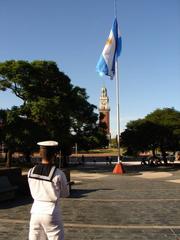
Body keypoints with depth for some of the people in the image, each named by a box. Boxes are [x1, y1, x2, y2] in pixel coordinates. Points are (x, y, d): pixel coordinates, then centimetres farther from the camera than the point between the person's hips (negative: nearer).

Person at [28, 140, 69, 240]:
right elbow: (65, 194, -2)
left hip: (36, 210, 5)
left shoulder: (31, 172, -4)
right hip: (51, 212, -4)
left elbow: (34, 191, 10)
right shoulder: (58, 174, -16)